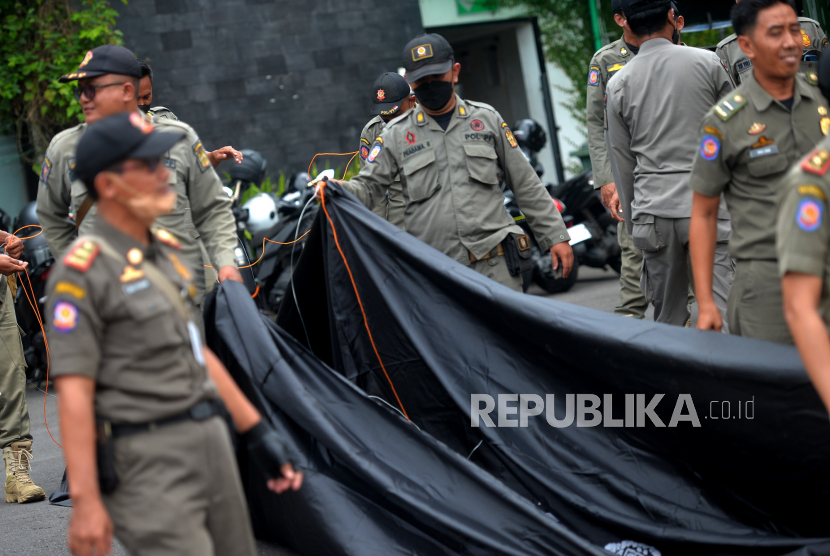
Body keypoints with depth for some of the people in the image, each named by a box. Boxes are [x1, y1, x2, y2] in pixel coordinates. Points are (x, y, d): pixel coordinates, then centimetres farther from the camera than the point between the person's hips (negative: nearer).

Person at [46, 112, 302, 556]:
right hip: (149, 460, -8)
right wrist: (84, 500, -23)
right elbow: (74, 390, -17)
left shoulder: (165, 252, 15)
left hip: (212, 440, 9)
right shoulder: (82, 271, -12)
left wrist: (256, 431, 20)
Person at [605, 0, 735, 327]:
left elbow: (622, 161, 10)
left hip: (653, 211, 2)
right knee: (725, 310, -6)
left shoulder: (619, 84, 5)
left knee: (668, 320, 11)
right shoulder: (707, 63, -1)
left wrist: (634, 224, 19)